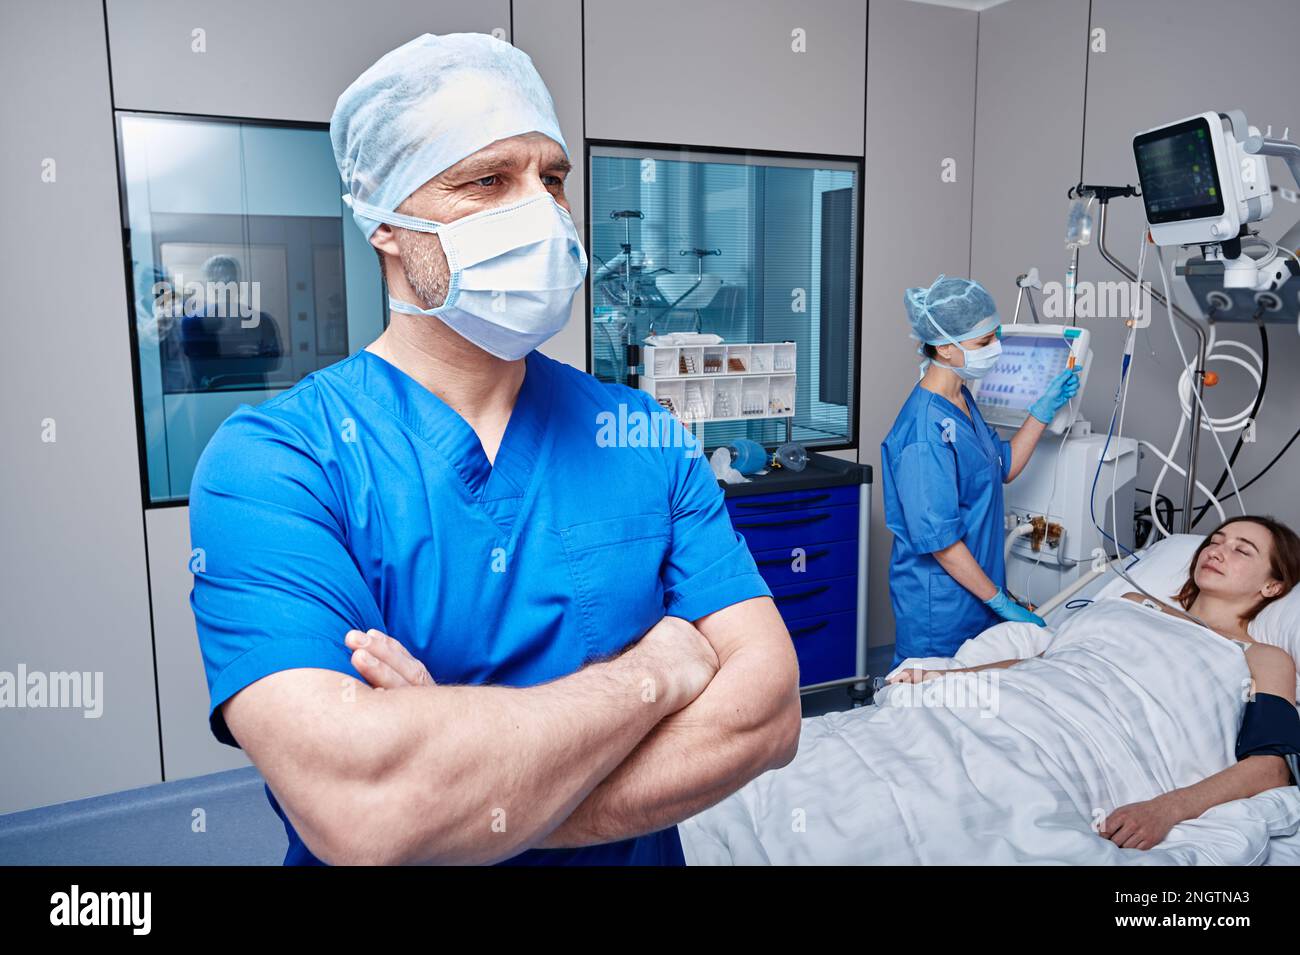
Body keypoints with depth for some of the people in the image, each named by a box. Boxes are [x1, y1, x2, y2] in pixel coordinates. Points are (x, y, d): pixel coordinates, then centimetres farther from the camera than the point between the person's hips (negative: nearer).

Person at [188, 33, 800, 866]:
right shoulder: (270, 461, -21)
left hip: (638, 854, 3)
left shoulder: (646, 436, -10)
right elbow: (358, 815, -33)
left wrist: (482, 805, -27)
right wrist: (653, 672, -23)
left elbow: (768, 707, -17)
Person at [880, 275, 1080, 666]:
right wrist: (1000, 602, -17)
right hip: (940, 602, -9)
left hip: (976, 585, 9)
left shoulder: (961, 399, 5)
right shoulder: (926, 432, -25)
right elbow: (940, 540, -23)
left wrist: (1045, 408, 9)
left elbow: (1004, 466, 18)